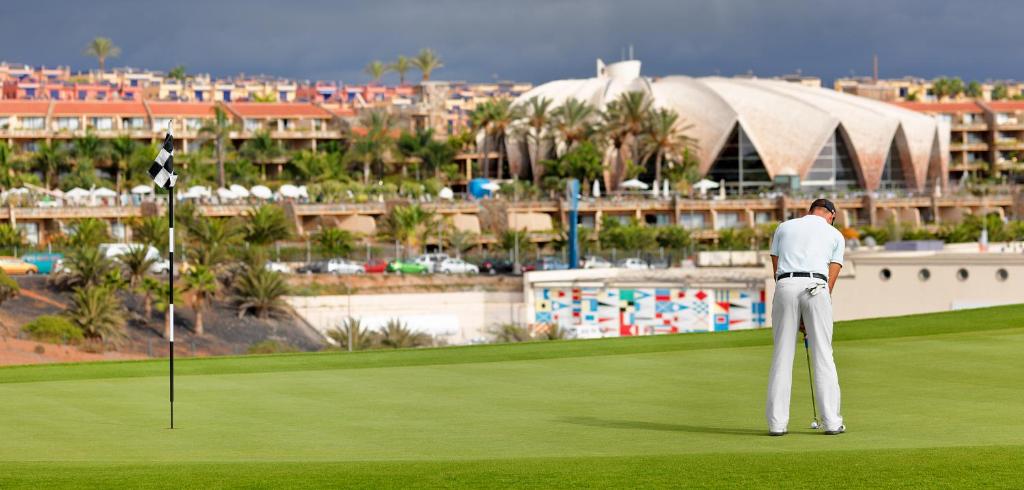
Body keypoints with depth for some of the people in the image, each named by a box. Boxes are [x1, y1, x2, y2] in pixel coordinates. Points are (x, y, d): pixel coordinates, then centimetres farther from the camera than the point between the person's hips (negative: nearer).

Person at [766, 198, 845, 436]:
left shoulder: (784, 227, 24)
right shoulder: (836, 235, 20)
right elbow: (831, 278, 13)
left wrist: (798, 318, 20)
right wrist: (810, 318, 16)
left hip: (785, 286, 1)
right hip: (816, 287, -1)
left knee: (782, 356, 4)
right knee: (823, 356, 4)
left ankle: (777, 423, 2)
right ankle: (831, 422, 3)